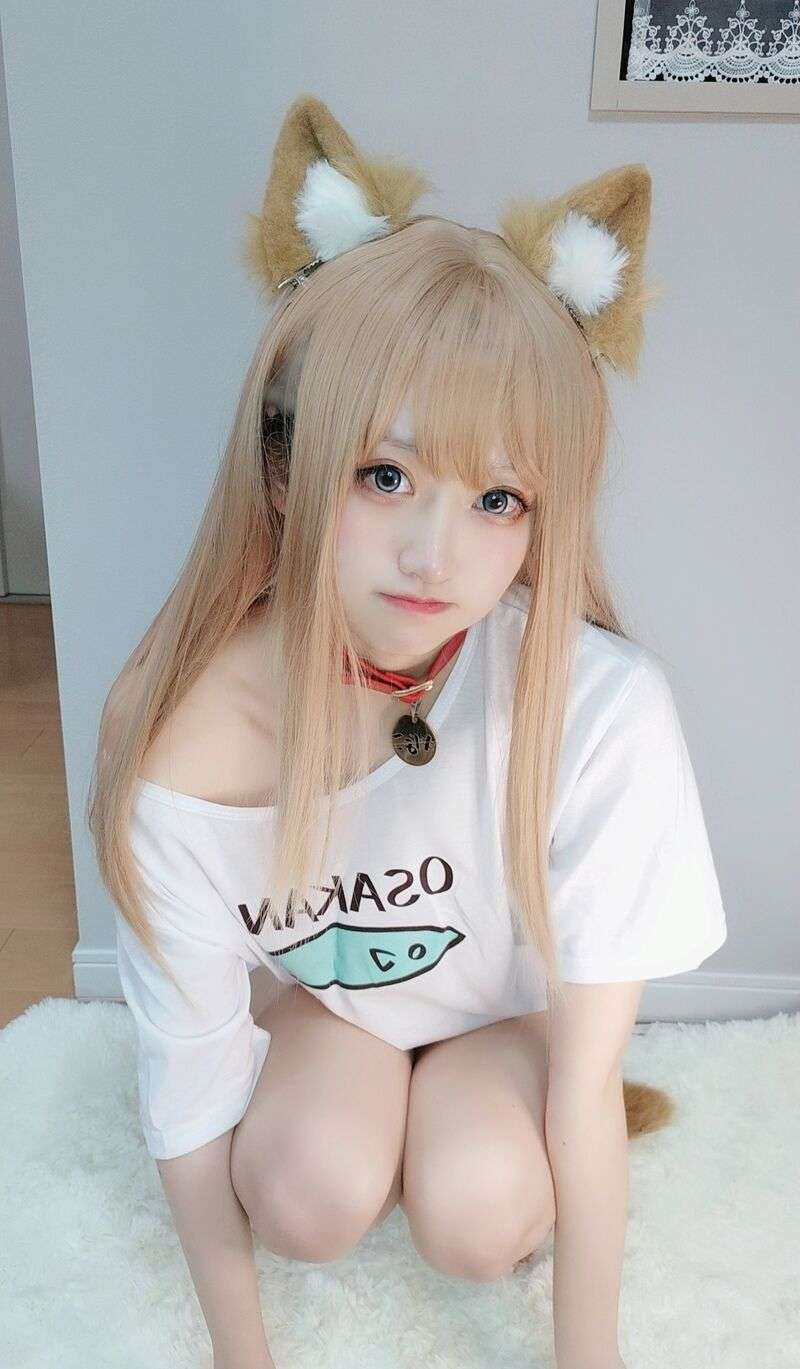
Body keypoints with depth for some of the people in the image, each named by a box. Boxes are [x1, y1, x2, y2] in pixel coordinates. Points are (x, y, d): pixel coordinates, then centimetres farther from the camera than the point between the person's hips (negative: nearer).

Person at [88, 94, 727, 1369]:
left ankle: (480, 1119, 12)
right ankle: (364, 1107, 12)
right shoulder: (184, 744, -32)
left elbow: (587, 1072, -23)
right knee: (310, 1199, -24)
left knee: (473, 1216, -24)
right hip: (321, 992, 1)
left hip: (508, 999, 0)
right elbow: (186, 1077, -18)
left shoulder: (602, 705, -36)